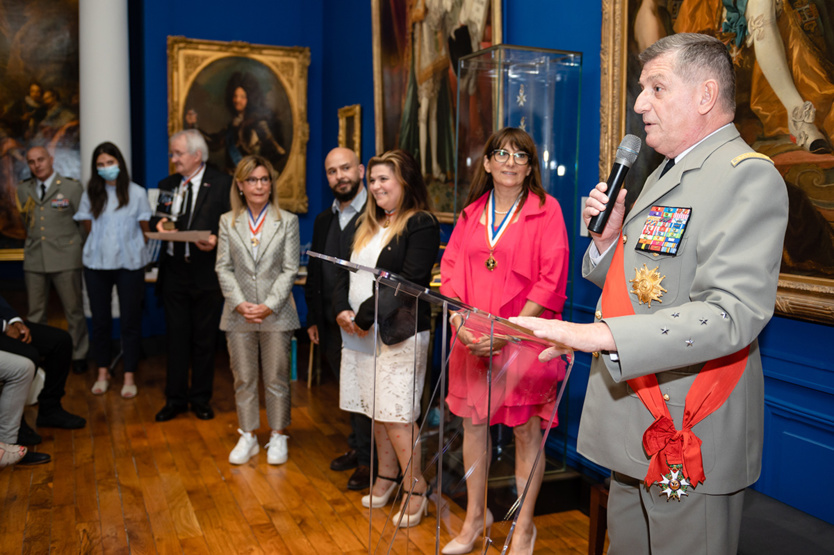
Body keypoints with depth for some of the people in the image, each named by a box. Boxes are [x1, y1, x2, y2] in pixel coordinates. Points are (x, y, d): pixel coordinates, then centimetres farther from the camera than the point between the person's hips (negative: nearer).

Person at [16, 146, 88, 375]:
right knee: (35, 312, 8)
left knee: (74, 310, 4)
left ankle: (78, 355, 15)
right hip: (34, 259, 4)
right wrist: (35, 242, 16)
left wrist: (76, 246, 5)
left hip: (65, 259, -3)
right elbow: (27, 221, 22)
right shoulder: (23, 190, 11)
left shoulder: (72, 187, -1)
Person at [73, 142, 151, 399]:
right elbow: (88, 226, 12)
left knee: (130, 320, 1)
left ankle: (129, 376, 9)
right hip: (97, 263, 2)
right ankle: (103, 373, 21)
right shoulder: (91, 193, 5)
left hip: (129, 263, -2)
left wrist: (139, 251, 0)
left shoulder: (136, 192, 0)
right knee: (100, 319, 8)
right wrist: (102, 245, 5)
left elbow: (145, 229, 4)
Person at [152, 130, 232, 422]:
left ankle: (201, 399, 20)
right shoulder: (167, 185, 12)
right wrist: (158, 225, -7)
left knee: (204, 340, 7)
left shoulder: (222, 184, -2)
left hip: (206, 274, -3)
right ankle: (175, 398, 20)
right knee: (176, 338, 9)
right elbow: (155, 220, 16)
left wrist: (216, 240, -22)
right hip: (174, 273, 4)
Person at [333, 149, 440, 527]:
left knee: (396, 415, -6)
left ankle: (417, 489, 7)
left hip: (398, 333, -7)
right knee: (377, 411, 13)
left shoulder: (421, 224, -8)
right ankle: (386, 477, 26)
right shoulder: (365, 225, 18)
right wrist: (342, 310, -3)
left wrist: (366, 315, -17)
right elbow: (345, 272, 14)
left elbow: (409, 282, -17)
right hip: (360, 331, 7)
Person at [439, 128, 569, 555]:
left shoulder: (545, 210, -2)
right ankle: (475, 516, 28)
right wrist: (460, 324, -8)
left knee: (526, 431, 3)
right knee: (472, 423, 11)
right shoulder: (471, 214, 12)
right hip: (472, 341, 5)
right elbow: (451, 272, 8)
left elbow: (551, 280, -9)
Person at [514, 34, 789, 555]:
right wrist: (609, 238, 1)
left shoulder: (748, 175, -14)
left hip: (691, 438, -9)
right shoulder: (664, 176, 18)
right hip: (637, 429, 9)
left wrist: (600, 335, -34)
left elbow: (732, 313, -26)